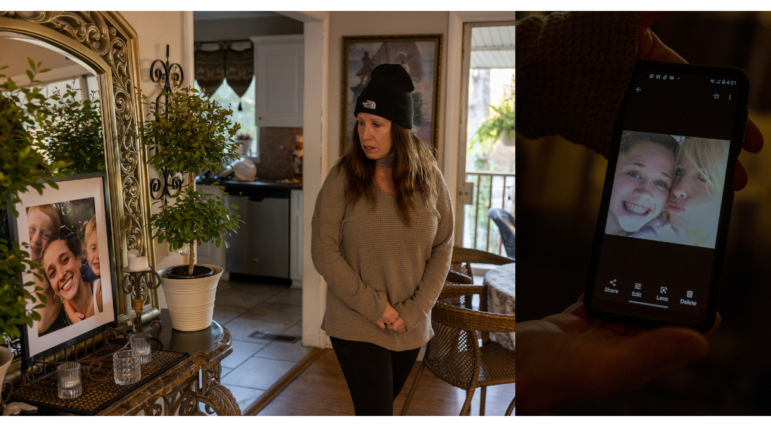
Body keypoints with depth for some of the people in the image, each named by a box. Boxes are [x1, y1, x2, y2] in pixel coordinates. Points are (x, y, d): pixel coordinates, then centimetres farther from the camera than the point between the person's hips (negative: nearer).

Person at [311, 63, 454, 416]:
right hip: (356, 327, -3)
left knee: (381, 404, 21)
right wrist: (374, 306, -15)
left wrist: (415, 310, -9)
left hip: (411, 329, 3)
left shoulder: (430, 179, -3)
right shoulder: (342, 178, -10)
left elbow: (442, 250, 0)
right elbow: (324, 252, -12)